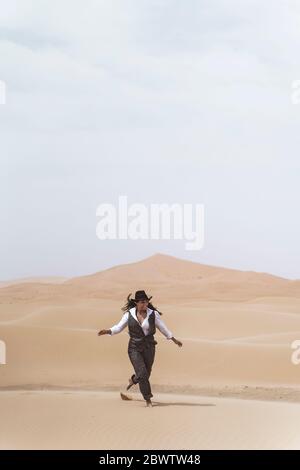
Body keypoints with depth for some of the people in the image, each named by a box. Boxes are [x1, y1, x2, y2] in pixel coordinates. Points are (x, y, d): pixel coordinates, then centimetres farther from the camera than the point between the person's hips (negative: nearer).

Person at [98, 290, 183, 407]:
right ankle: (148, 399, 0)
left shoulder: (153, 314, -2)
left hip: (149, 347, 2)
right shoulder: (129, 314, -3)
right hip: (134, 348, -2)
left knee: (146, 373, 10)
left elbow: (163, 328, 9)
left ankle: (133, 380, 46)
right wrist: (107, 331, -13)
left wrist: (174, 340, 17)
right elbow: (119, 327, 5)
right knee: (142, 373, -13)